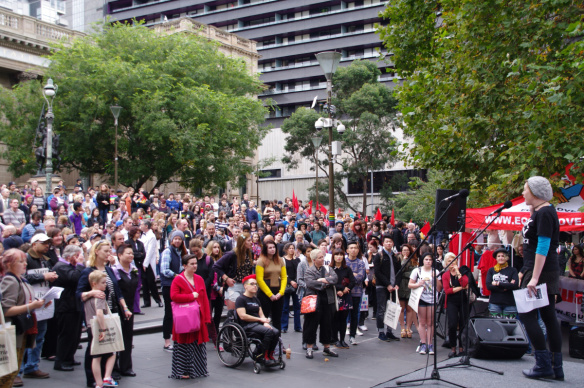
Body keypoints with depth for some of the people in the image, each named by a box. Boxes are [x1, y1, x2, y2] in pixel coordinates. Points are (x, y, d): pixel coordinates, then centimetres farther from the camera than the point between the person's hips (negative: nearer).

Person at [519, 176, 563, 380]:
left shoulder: (545, 213, -15)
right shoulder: (538, 212, 16)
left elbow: (543, 246, -22)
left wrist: (534, 278, -25)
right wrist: (527, 273, 22)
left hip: (541, 272, -10)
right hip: (542, 272, 10)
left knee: (527, 315, -9)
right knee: (549, 317, 8)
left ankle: (544, 364, -6)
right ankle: (556, 367, 11)